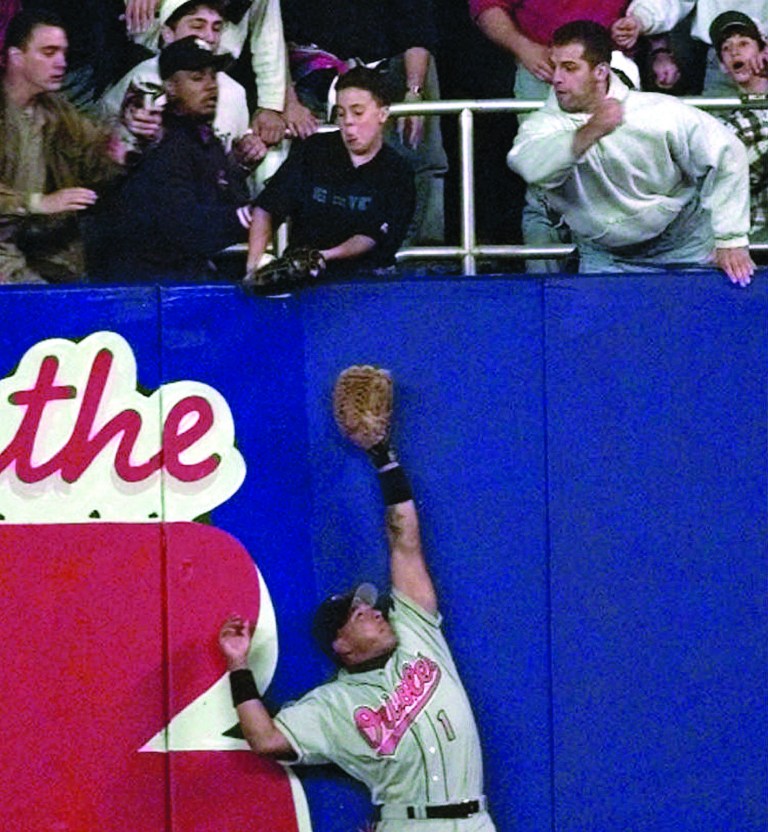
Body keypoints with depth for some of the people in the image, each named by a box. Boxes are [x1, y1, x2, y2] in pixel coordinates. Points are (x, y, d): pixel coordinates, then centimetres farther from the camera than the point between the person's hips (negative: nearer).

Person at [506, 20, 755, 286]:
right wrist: (587, 135, -49)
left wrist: (731, 241, -11)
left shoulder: (661, 113, -16)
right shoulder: (545, 124, -12)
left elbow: (726, 155, -9)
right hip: (603, 258, 1)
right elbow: (529, 165, -35)